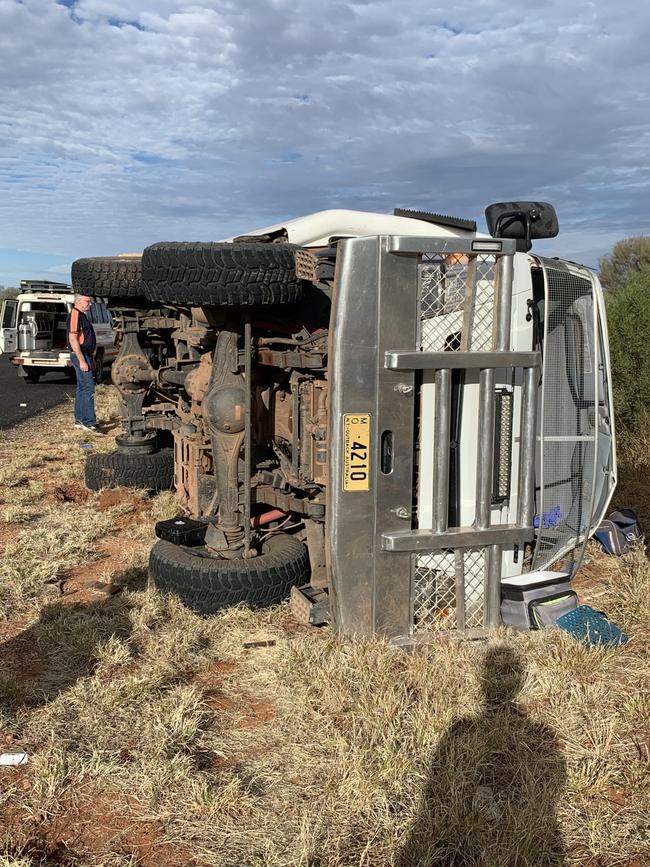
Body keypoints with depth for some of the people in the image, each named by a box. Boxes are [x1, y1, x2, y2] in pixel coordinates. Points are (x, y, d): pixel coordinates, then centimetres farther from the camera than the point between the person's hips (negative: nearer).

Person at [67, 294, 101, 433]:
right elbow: (73, 339, -22)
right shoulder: (75, 315, -15)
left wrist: (91, 359, 23)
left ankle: (79, 420, 20)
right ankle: (89, 422, -14)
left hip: (85, 356, 11)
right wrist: (82, 360, -25)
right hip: (80, 356, -11)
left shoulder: (82, 315, 18)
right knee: (88, 388, -13)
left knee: (82, 388, 13)